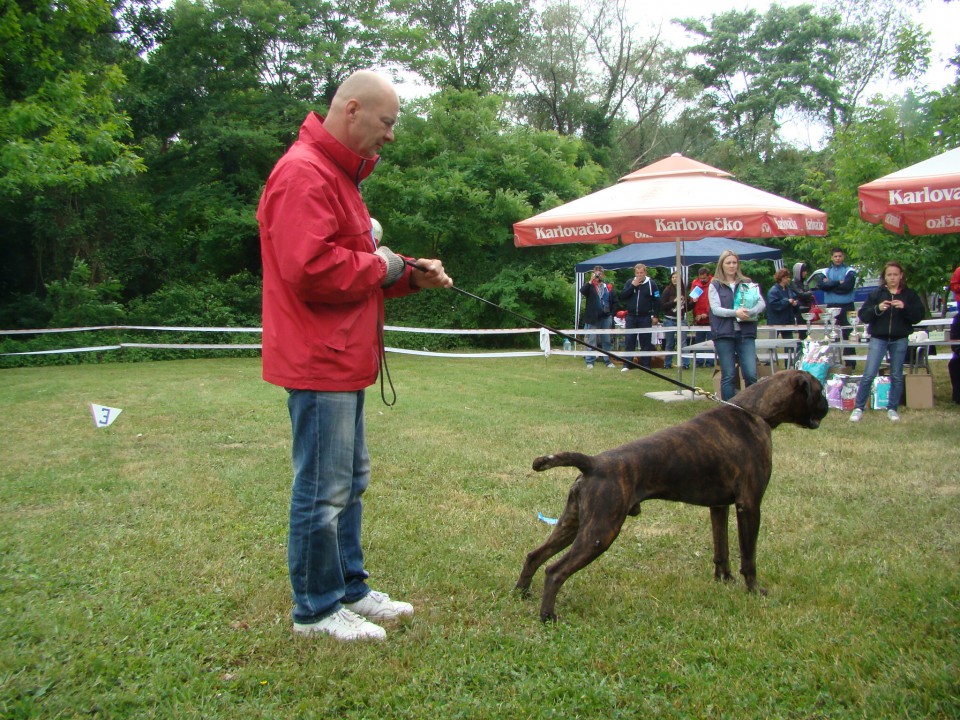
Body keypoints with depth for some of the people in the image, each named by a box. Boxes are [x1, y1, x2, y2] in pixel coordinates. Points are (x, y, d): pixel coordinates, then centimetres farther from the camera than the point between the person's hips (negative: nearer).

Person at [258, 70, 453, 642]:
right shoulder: (304, 174, -15)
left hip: (344, 359, 11)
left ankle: (350, 588, 30)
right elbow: (309, 270, -25)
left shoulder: (339, 175, 20)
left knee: (351, 481, 17)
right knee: (323, 490, -2)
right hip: (319, 362, -11)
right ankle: (316, 609, 13)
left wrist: (410, 276, 8)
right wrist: (380, 267, -12)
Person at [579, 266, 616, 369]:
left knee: (607, 340, 7)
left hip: (606, 317, 3)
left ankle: (608, 361, 13)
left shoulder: (608, 287, 11)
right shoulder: (589, 285, 4)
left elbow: (613, 301, 12)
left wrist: (612, 313, 4)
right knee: (591, 341, 1)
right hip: (593, 317, -3)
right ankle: (590, 362, 4)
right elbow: (582, 291, -17)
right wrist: (591, 281, -23)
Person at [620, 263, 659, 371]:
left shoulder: (651, 283, -1)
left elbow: (657, 300, 0)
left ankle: (645, 365, 8)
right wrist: (632, 286, -11)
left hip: (645, 317, -2)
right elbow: (622, 296, -3)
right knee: (630, 341, 2)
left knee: (646, 342, 2)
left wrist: (655, 315, -5)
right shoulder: (630, 282, 6)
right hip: (631, 316, 2)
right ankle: (626, 365, 5)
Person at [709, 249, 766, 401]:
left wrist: (749, 312, -16)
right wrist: (735, 312, -19)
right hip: (724, 334, -1)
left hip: (745, 333, 2)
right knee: (728, 376, 1)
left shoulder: (747, 283, 13)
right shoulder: (715, 285, 7)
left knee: (751, 374, -6)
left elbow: (762, 303, 3)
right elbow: (715, 308, -4)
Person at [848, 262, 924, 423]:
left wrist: (905, 307, -18)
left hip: (900, 340, 1)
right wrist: (877, 309, -17)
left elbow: (919, 316, -3)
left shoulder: (910, 295, 5)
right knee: (869, 375, -6)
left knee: (897, 376, 8)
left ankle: (892, 408, 20)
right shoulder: (877, 293, 4)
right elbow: (862, 315, -1)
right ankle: (858, 408, 2)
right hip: (878, 338, -1)